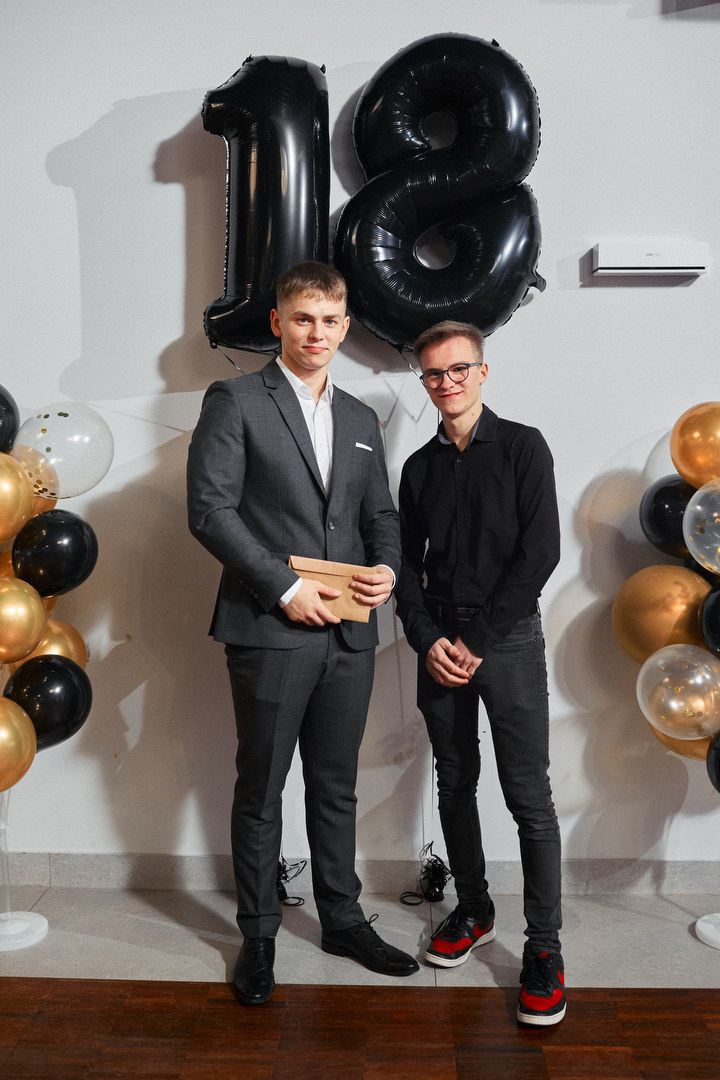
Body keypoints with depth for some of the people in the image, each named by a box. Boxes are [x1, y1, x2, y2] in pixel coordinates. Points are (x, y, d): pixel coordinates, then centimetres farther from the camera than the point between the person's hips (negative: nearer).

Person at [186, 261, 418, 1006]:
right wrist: (285, 587, -16)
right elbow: (210, 509, -11)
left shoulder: (360, 419, 16)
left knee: (335, 787, 16)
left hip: (349, 634, 5)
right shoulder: (235, 402, -2)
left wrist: (387, 568, -2)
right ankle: (258, 935, 25)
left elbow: (381, 513, 19)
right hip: (271, 631, -5)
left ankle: (342, 920, 32)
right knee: (261, 791, 8)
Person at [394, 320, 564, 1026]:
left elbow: (541, 551, -9)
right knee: (455, 784, 12)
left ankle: (544, 946, 8)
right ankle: (473, 911, 29)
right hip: (440, 644, 4)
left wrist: (478, 639, -12)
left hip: (507, 639, -4)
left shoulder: (522, 446, 0)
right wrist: (427, 640, -5)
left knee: (529, 796, -4)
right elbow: (407, 564, 12)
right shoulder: (419, 467, 12)